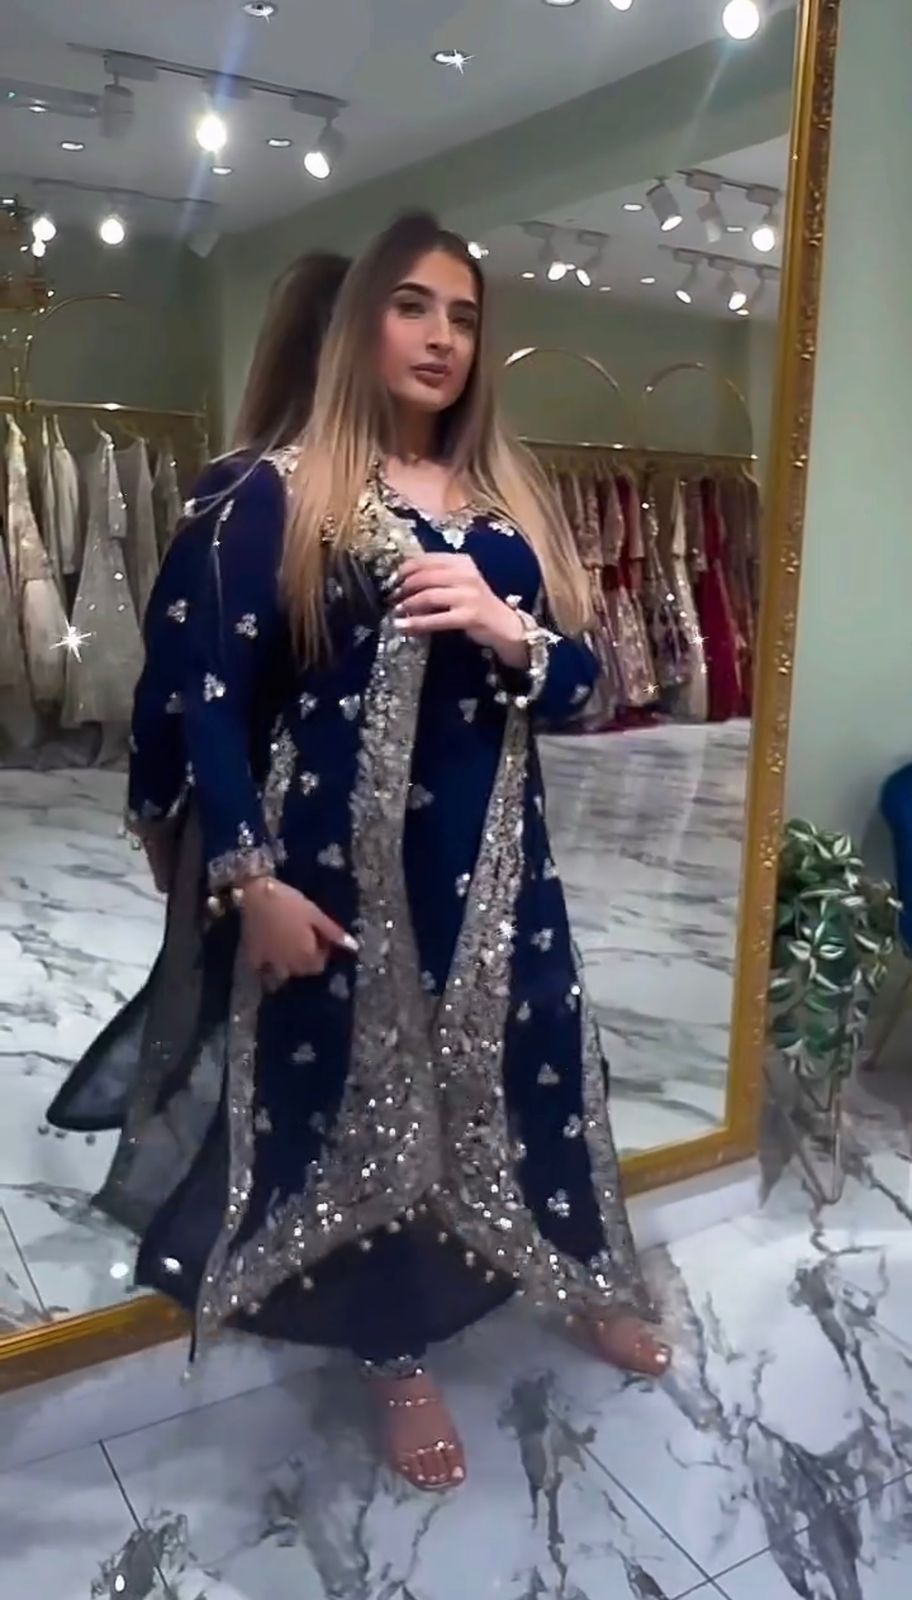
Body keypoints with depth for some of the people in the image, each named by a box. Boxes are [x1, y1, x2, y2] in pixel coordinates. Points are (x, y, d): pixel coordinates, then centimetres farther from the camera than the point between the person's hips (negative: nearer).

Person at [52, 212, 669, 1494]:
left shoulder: (513, 500, 8)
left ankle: (589, 1280, 44)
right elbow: (215, 701, -9)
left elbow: (581, 681, 6)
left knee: (535, 1064, 14)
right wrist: (251, 881, -15)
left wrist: (509, 630, -16)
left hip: (492, 851, 4)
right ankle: (398, 1352, 34)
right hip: (340, 858, -4)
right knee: (359, 1091, 9)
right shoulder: (282, 498, -6)